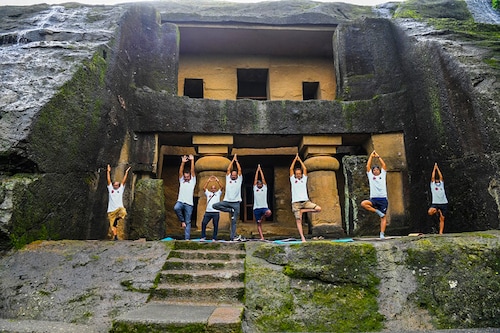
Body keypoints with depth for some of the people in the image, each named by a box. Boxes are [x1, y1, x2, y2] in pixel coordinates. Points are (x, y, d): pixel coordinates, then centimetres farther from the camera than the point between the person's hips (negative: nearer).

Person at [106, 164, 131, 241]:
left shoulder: (121, 189, 14)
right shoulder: (110, 189, 15)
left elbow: (124, 181, 10)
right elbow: (108, 180, 11)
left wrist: (126, 172, 7)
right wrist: (108, 171, 9)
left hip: (119, 208, -1)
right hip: (111, 210, 1)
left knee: (123, 212, -36)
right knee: (113, 225, -1)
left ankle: (117, 218, -8)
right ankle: (115, 236, 8)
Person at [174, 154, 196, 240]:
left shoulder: (192, 181, 12)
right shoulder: (181, 181, 17)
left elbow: (192, 171, 2)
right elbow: (180, 172, 4)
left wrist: (192, 160, -5)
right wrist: (183, 162, -7)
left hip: (189, 204, -1)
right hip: (180, 201, 1)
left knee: (188, 222, -2)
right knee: (176, 208, -34)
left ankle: (187, 238, -2)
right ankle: (182, 221, -10)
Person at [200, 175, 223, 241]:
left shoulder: (218, 193, 14)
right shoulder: (208, 193, 18)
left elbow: (221, 187, 0)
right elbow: (204, 188, 5)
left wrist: (217, 180, -4)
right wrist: (208, 180, 1)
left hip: (216, 212, -1)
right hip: (208, 211, 1)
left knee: (215, 225, 0)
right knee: (203, 223, -6)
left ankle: (214, 238, 8)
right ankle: (203, 236, 7)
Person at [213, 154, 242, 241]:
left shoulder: (239, 180, 12)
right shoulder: (228, 179, 14)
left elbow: (239, 170, 6)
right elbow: (228, 169, 10)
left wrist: (236, 161, 13)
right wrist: (233, 160, 13)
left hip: (236, 203, -2)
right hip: (227, 201, 2)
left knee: (234, 221, -2)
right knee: (215, 205, -21)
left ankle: (232, 237, 0)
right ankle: (230, 210, -9)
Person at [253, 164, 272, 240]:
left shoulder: (265, 188, 15)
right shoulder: (255, 188, 16)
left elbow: (263, 178, 13)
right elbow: (255, 179, 14)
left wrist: (260, 170, 17)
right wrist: (257, 170, 19)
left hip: (264, 207, -1)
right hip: (256, 208, 1)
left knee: (269, 212, -34)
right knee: (259, 224, 0)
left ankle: (262, 217, -4)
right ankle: (262, 237, 3)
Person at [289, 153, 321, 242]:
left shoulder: (304, 179, 17)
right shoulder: (293, 179, 13)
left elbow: (305, 169, 11)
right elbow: (291, 169, 6)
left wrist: (299, 160, 18)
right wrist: (295, 159, 12)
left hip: (305, 201, 2)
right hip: (296, 202, -2)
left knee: (318, 209, -16)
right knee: (298, 220, -6)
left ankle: (302, 211, -3)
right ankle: (302, 237, -4)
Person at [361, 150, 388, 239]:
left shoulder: (383, 175, 16)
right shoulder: (370, 176, 15)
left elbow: (384, 165, 10)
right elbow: (368, 166, 11)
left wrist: (378, 157, 14)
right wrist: (371, 156, 13)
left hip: (383, 199, 0)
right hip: (373, 199, 0)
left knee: (383, 217, -4)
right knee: (363, 203, -28)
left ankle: (382, 234, -4)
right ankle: (378, 212, -12)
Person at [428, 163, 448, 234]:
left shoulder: (441, 184, 19)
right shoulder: (432, 185, 12)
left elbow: (441, 176, 15)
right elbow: (432, 177, 9)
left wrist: (437, 168, 22)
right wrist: (434, 168, 18)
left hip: (444, 203, 3)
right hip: (435, 203, -2)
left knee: (442, 219, 1)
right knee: (430, 212, -30)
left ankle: (441, 232, 6)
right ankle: (437, 211, 3)